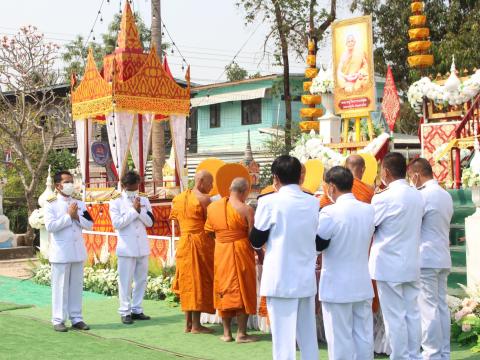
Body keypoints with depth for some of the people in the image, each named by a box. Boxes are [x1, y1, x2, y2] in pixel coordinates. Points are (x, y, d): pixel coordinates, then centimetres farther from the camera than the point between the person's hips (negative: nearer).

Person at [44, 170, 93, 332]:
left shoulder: (79, 204, 10)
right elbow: (50, 226, -17)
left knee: (77, 286, 9)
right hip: (60, 252, -5)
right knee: (60, 287, 0)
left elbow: (90, 224, 6)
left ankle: (76, 318, 16)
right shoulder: (51, 205, -4)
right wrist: (69, 216, -15)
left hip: (78, 250, 5)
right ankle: (58, 320, 7)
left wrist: (77, 217, -10)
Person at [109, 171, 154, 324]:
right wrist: (134, 210, -14)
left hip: (143, 247, 4)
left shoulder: (144, 200, 9)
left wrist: (139, 210, -11)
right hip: (126, 248, -4)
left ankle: (137, 310, 18)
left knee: (141, 280, 8)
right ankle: (125, 312, 7)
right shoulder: (116, 202, -2)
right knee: (126, 281, -1)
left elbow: (150, 222, 4)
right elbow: (117, 223, -14)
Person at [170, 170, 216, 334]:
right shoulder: (203, 198, -12)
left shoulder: (179, 198, 10)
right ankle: (196, 325, 0)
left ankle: (188, 323, 16)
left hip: (183, 243, 7)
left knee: (188, 282, 12)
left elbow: (175, 217, 14)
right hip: (201, 243, -7)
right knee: (199, 282, -1)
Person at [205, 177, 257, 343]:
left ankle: (226, 333, 15)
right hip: (241, 252, -4)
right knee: (242, 290, 5)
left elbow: (209, 232, 9)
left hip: (220, 252, 4)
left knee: (225, 289, 12)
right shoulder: (246, 210, -10)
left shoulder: (212, 207, 2)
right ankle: (241, 333, 6)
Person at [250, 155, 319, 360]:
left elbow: (256, 241, -4)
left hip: (280, 279, -4)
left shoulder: (269, 202, -11)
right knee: (308, 336, 14)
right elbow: (320, 242, 11)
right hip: (307, 278, 5)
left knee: (283, 336, 0)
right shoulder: (314, 203, 2)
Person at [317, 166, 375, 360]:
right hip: (363, 284, 6)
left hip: (337, 285, -5)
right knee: (364, 336, 12)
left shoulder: (330, 212, -17)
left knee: (340, 338, 3)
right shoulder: (369, 210, 2)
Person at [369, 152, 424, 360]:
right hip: (411, 263, 6)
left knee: (394, 316, 0)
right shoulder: (417, 196, 5)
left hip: (389, 265, -6)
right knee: (412, 313, 11)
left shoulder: (384, 198, -16)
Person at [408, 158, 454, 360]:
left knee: (428, 308, -4)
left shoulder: (423, 195, -13)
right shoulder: (446, 195, 13)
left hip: (425, 259, -8)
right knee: (441, 307, 10)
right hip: (442, 258, 8)